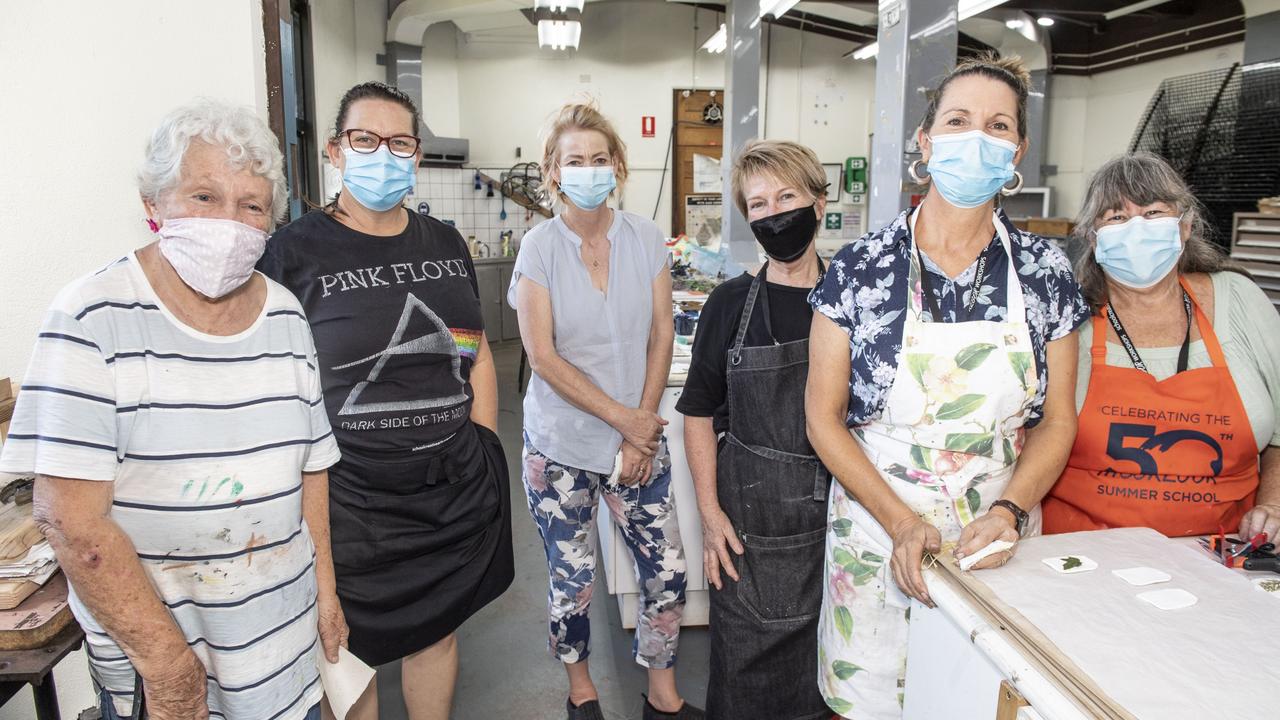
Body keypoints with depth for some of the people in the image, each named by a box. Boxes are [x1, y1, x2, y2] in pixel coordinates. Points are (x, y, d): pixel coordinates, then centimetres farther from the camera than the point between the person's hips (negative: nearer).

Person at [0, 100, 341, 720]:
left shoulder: (286, 317, -1)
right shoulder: (92, 319, -15)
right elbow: (70, 517, -19)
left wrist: (325, 588, 7)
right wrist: (166, 659, -17)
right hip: (141, 628, -4)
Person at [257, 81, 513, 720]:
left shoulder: (444, 243, 7)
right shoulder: (295, 251, -7)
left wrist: (481, 449, 7)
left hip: (454, 490, 4)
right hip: (350, 498, -4)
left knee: (437, 633, 19)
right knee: (352, 653, 13)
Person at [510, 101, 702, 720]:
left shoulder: (646, 239, 0)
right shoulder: (539, 246, -7)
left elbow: (661, 337, 0)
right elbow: (543, 356, -12)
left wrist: (642, 427, -8)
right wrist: (622, 418, -14)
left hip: (639, 438, 2)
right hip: (561, 444, -2)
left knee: (667, 572, 6)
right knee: (572, 581, 11)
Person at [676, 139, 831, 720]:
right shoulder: (730, 304, -2)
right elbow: (700, 413, 2)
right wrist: (710, 513, -4)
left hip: (834, 513, 1)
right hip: (748, 515, 0)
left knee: (825, 651, 13)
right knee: (743, 659, 10)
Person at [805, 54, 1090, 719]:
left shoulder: (1045, 272, -2)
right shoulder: (862, 267, -9)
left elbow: (1057, 420, 4)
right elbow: (824, 418, -7)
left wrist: (1009, 512, -12)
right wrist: (901, 522, -16)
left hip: (1000, 539, 2)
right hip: (879, 529, -2)